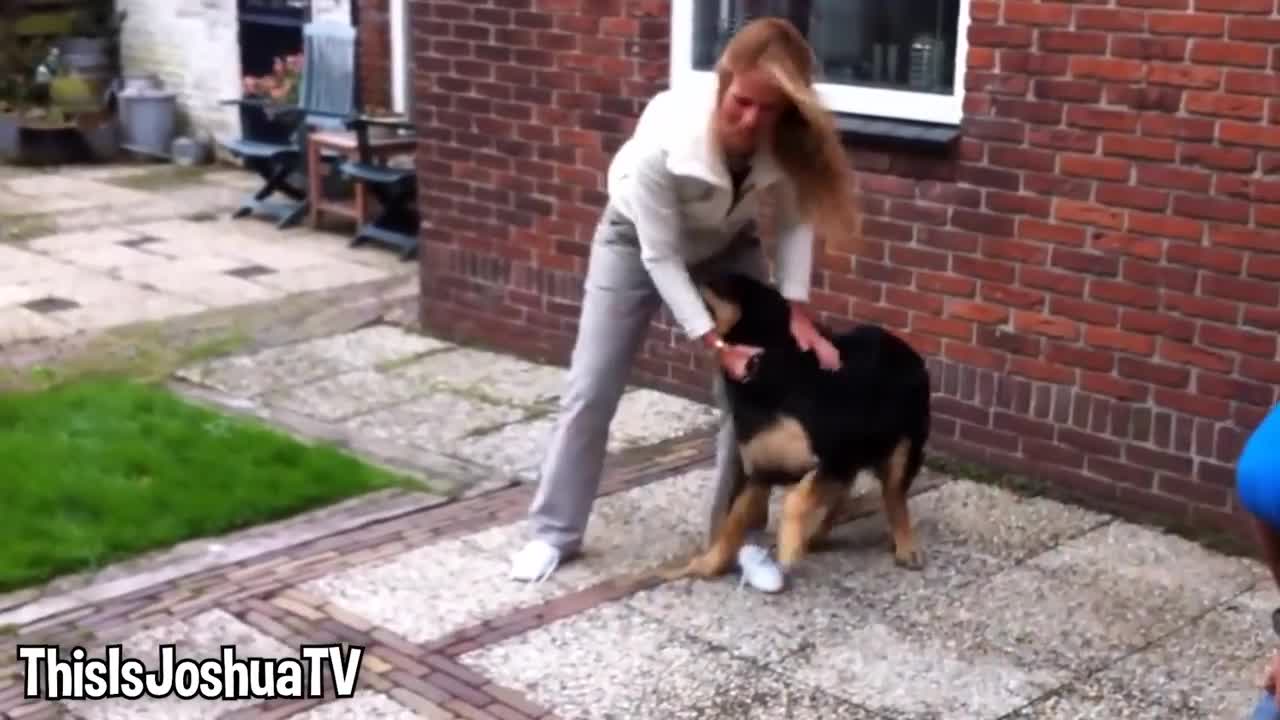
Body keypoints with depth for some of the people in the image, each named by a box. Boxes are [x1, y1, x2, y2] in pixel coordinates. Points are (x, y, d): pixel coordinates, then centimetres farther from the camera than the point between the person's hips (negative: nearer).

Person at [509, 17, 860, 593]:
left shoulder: (791, 139, -32)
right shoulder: (664, 136, -41)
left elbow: (795, 220, -14)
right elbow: (661, 257, -31)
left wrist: (796, 310, -24)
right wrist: (718, 345, -31)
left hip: (728, 247, 3)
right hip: (638, 241, -3)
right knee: (590, 391, 1)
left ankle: (741, 536, 10)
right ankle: (553, 532, 15)